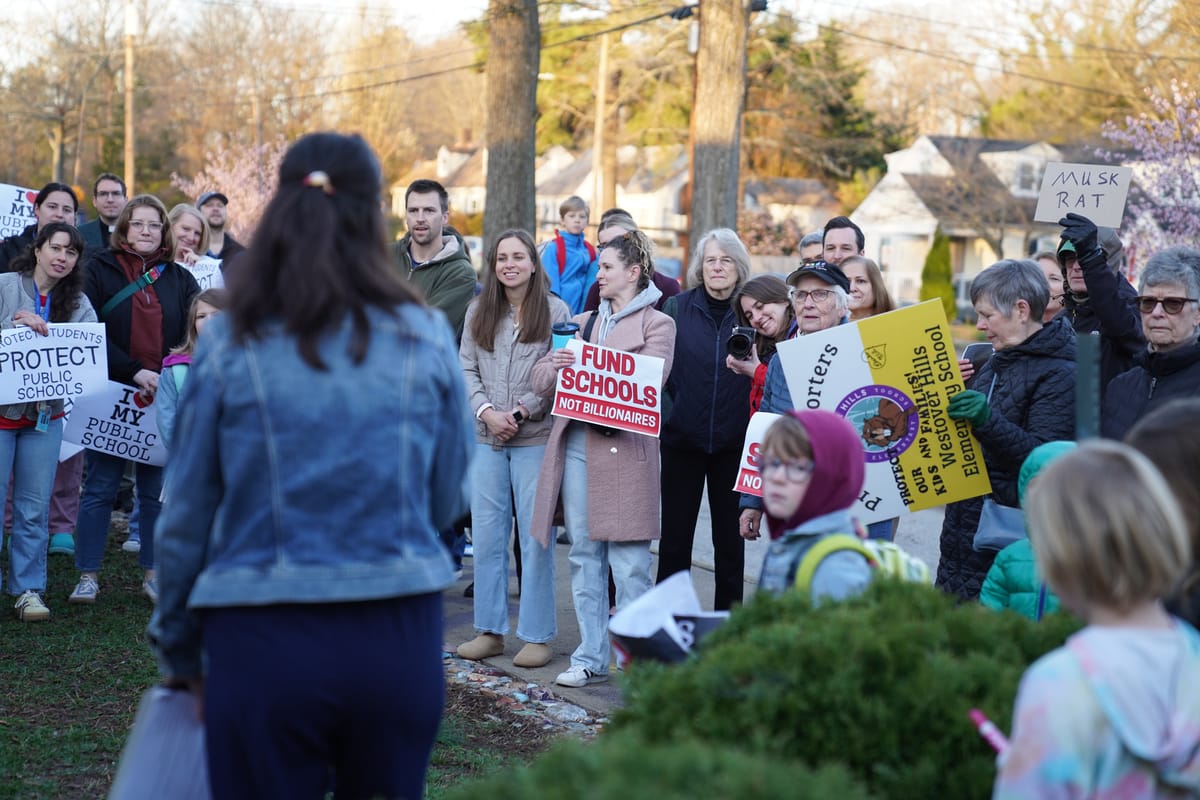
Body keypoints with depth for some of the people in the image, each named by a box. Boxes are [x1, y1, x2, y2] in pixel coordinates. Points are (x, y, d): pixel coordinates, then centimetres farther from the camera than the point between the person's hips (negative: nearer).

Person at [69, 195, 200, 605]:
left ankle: (154, 572, 14)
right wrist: (134, 372, -17)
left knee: (157, 489, 6)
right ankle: (88, 575, 9)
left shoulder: (179, 279, 10)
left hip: (163, 398, 2)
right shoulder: (98, 270, 2)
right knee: (100, 487, 2)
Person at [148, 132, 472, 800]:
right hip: (400, 639, 1)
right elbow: (450, 500, 6)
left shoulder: (231, 345, -4)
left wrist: (178, 646, 15)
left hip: (262, 643, -1)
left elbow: (188, 513, 2)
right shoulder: (427, 339, -1)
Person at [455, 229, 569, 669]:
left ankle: (537, 635, 8)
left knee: (535, 536, -1)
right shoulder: (478, 311, 10)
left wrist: (519, 411, -12)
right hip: (486, 437, 4)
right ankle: (490, 630, 17)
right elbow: (467, 368, 8)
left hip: (536, 438, -4)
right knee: (486, 534, 7)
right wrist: (487, 411, -7)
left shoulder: (555, 311, -1)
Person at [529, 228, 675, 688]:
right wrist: (556, 366, -11)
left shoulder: (657, 325, 3)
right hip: (576, 443, 6)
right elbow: (542, 378, 13)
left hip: (624, 447, -5)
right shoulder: (581, 322, 20)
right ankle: (591, 658, 15)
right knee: (584, 556, 8)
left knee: (628, 563, -4)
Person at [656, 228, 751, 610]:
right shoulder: (678, 307, 2)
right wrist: (671, 407, -2)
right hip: (682, 438, 0)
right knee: (675, 536, 5)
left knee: (730, 536, 8)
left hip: (733, 444, 0)